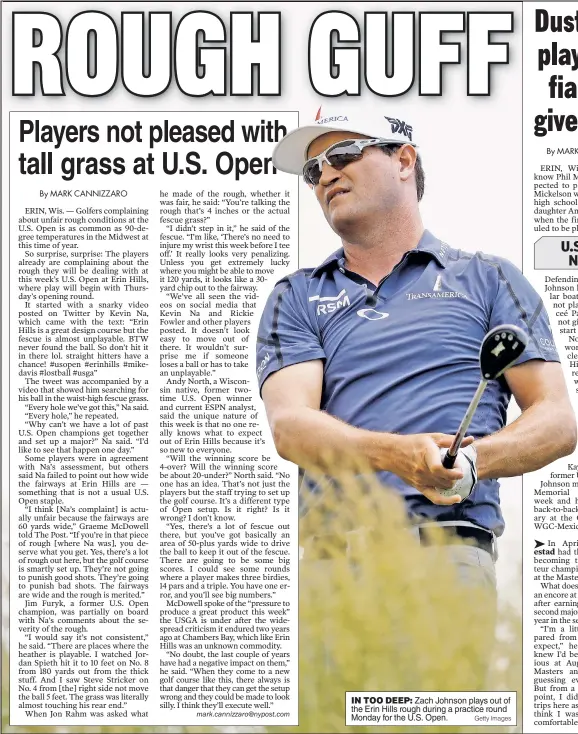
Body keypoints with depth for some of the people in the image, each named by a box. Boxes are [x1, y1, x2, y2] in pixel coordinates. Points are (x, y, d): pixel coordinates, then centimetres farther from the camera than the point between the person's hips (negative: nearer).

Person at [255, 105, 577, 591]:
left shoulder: (487, 278, 18)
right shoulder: (295, 297, 21)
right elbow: (289, 425, 4)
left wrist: (472, 461, -10)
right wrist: (394, 453, -15)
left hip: (450, 541, -2)